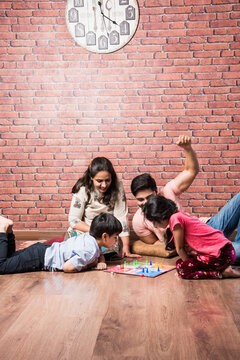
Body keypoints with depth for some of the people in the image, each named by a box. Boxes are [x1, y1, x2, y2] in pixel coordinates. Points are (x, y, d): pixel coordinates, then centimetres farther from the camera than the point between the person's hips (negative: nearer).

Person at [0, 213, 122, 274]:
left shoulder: (90, 236, 0)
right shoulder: (90, 250, -27)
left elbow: (99, 254, 21)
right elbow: (67, 267, -30)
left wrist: (100, 262, -3)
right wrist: (89, 265, -16)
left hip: (44, 249, 9)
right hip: (40, 257, -9)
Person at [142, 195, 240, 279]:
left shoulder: (175, 218, -12)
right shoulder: (180, 215, 16)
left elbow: (179, 249, -5)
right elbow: (185, 246, 17)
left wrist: (190, 264, 7)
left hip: (221, 253, -10)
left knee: (182, 269, -9)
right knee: (180, 262, 16)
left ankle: (225, 272, -8)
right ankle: (223, 267, 11)